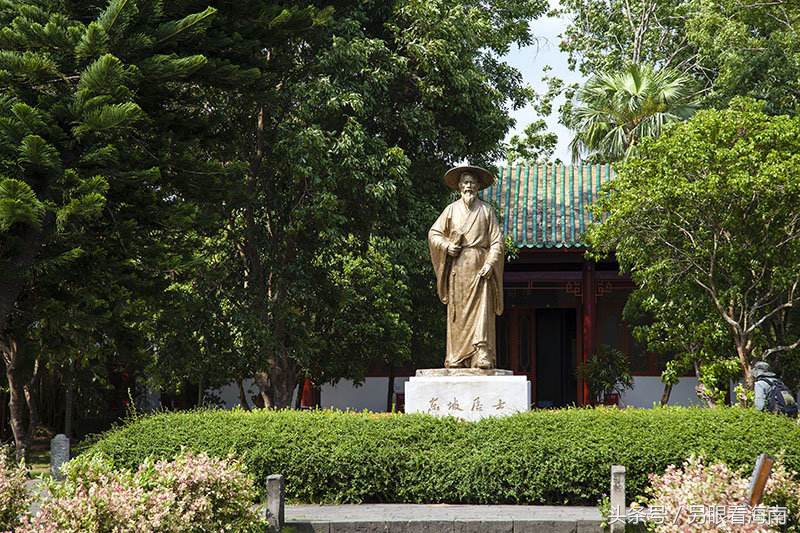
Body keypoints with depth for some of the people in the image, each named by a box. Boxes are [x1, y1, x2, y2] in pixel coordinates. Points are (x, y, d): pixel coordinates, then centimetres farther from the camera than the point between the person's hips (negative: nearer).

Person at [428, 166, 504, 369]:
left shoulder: (486, 211, 10)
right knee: (457, 312, -3)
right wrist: (446, 246, -4)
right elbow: (434, 233, 15)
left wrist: (490, 263, -8)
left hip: (480, 267, -1)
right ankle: (456, 358, -4)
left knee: (481, 311, -11)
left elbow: (497, 241, 5)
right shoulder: (451, 210, 13)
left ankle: (482, 356, -17)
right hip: (457, 266, 1)